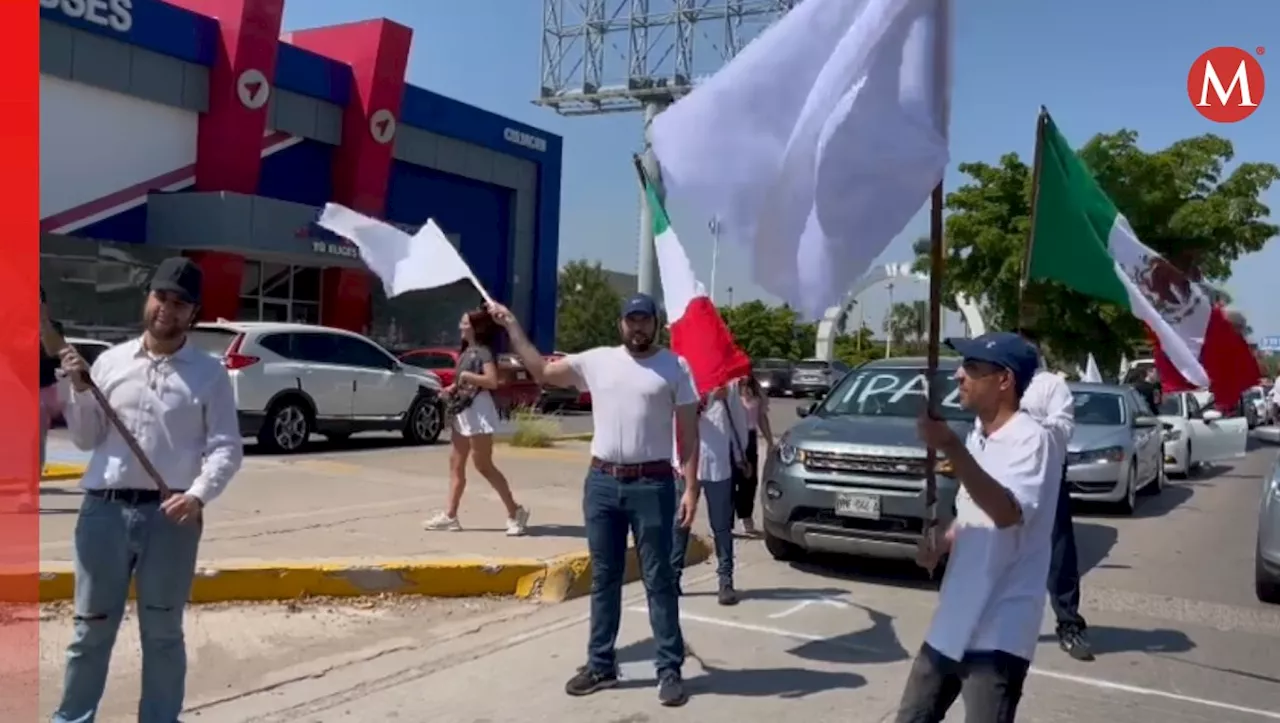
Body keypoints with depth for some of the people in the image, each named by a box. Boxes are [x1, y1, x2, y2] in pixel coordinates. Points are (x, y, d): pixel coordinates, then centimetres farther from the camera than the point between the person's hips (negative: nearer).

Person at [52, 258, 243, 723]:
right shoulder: (110, 361, 9)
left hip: (171, 514, -2)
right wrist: (80, 390, -4)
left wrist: (198, 495, -18)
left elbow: (225, 447, -3)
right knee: (91, 627, 11)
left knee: (162, 631, 9)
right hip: (105, 509, 2)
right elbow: (86, 440, 12)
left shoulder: (209, 373, 2)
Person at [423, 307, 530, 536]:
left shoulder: (484, 351, -11)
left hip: (478, 412, -10)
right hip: (462, 412, 10)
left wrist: (466, 375, -18)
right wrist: (451, 389, 6)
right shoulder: (467, 351, 16)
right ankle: (450, 515, 11)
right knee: (456, 464, 8)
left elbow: (492, 381, -24)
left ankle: (515, 511, 1)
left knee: (483, 466, -7)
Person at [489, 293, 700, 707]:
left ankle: (670, 670, 11)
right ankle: (601, 665, 23)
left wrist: (690, 488, -9)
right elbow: (542, 372, 15)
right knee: (604, 580, 12)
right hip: (602, 482, 4)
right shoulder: (597, 360, 7)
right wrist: (512, 327, 11)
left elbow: (688, 432, -2)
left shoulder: (674, 367, -1)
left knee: (659, 579, 3)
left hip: (652, 484, -3)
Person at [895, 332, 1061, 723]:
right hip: (953, 621, 9)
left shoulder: (1031, 439, -17)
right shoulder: (977, 436, 10)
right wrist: (940, 545, 3)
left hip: (998, 634, -9)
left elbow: (1007, 513, -33)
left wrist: (951, 447, -37)